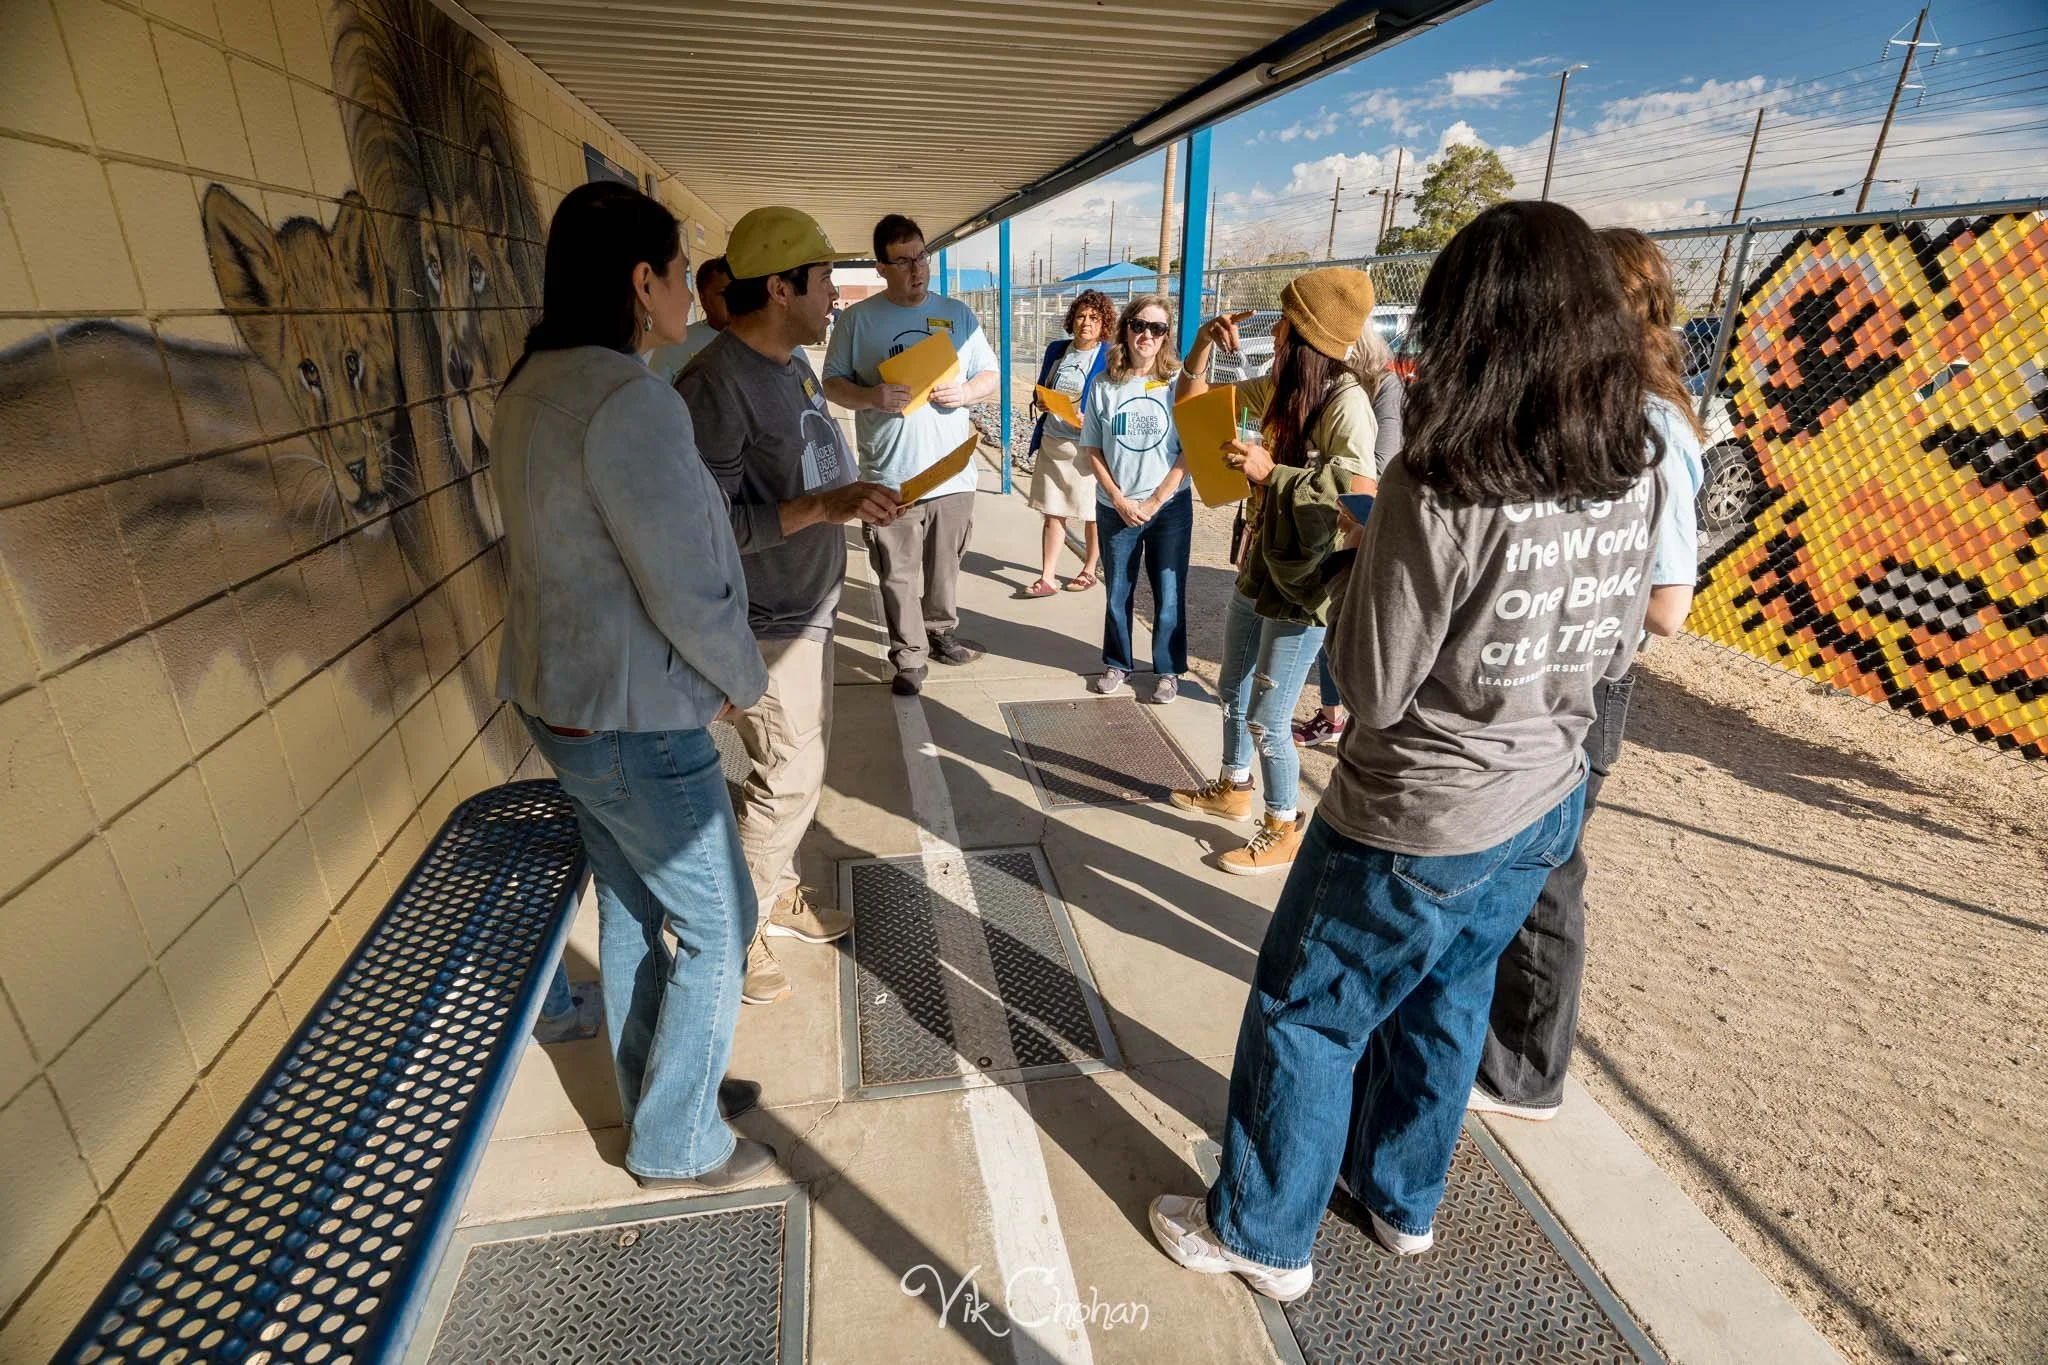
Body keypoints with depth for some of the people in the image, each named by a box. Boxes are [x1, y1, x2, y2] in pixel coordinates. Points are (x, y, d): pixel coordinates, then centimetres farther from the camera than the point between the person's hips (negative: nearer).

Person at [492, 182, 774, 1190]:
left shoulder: (535, 384, 6)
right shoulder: (629, 401, -25)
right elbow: (689, 593, -25)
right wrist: (744, 680, -6)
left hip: (561, 694, 10)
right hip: (633, 723, -10)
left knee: (629, 907, 23)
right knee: (716, 926, 8)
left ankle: (662, 1087, 44)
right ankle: (674, 1145, 28)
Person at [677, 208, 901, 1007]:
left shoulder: (793, 361, 8)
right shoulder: (716, 385, -22)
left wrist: (853, 499, 7)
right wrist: (824, 507, -32)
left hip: (806, 606, 9)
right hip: (763, 622, -9)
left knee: (800, 766, 18)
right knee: (789, 775, 0)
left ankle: (778, 892, 37)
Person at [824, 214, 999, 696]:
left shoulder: (958, 314, 8)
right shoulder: (858, 319, 1)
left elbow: (989, 375, 11)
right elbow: (833, 382, 1)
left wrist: (967, 392, -12)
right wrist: (870, 397, -20)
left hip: (952, 471, 2)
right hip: (890, 475, -2)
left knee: (945, 564, 15)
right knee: (897, 574, 3)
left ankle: (941, 632, 35)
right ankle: (909, 656, 14)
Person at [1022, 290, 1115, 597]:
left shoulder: (1110, 357, -6)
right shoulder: (1056, 350, 9)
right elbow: (1041, 390, 20)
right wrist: (1040, 402, -2)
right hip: (1052, 443, 5)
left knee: (1094, 513, 9)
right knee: (1053, 512, 6)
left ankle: (1089, 570, 27)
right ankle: (1046, 578, 11)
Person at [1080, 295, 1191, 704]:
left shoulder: (1179, 382, -5)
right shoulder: (1105, 385, 0)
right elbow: (1092, 449, 3)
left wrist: (1153, 502, -10)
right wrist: (1119, 500, -8)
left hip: (1170, 506, -2)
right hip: (1115, 508, 2)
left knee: (1169, 594, 4)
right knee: (1116, 592, 12)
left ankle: (1168, 671, 21)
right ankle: (1117, 663, 31)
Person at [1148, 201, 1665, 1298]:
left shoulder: (1440, 489, -27)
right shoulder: (1633, 472, -4)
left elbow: (1373, 689, -19)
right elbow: (1613, 652, 7)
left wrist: (1370, 546, -7)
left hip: (1417, 826, -7)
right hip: (1544, 808, 7)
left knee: (1301, 1019, 14)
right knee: (1445, 1007, 26)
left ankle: (1264, 1237, 34)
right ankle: (1405, 1203, 50)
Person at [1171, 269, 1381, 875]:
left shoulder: (1345, 402, -20)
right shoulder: (1279, 387, 4)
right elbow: (1192, 400, 14)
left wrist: (1271, 472, -32)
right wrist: (1205, 343, -3)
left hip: (1304, 582, -9)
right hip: (1259, 568, 9)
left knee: (1267, 717, 0)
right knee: (1233, 691, 22)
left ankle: (1283, 831, 21)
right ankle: (1233, 788, 44)